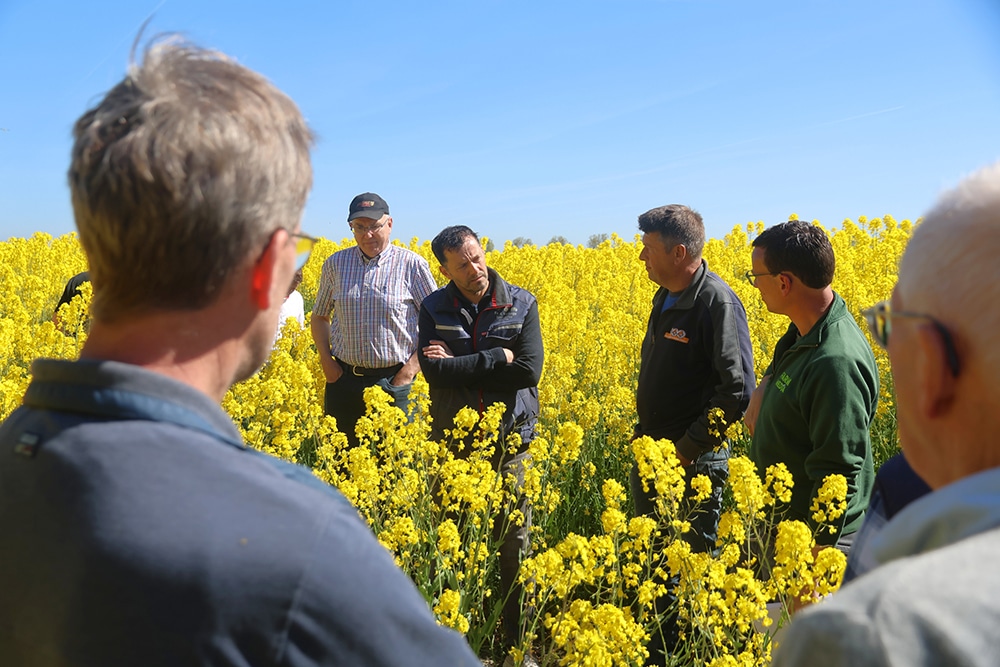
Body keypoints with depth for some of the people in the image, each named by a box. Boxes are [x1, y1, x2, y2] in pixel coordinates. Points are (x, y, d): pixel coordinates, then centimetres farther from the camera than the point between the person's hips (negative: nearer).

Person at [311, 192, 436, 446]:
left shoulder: (413, 265, -4)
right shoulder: (335, 263, 6)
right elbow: (319, 316, 17)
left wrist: (412, 368, -8)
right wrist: (326, 361, 4)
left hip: (394, 380, -3)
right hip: (344, 379, 3)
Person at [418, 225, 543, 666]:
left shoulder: (522, 304, -4)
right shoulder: (434, 308, -1)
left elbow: (529, 371, -15)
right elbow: (432, 371, -15)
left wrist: (460, 366, -14)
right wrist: (496, 358, -15)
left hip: (509, 440, -1)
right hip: (453, 442, 1)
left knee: (514, 543, 7)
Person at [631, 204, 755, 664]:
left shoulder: (718, 303, -19)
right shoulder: (666, 297, 8)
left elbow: (738, 392, -23)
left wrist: (686, 449, -20)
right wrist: (643, 436, 12)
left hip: (694, 460, -9)